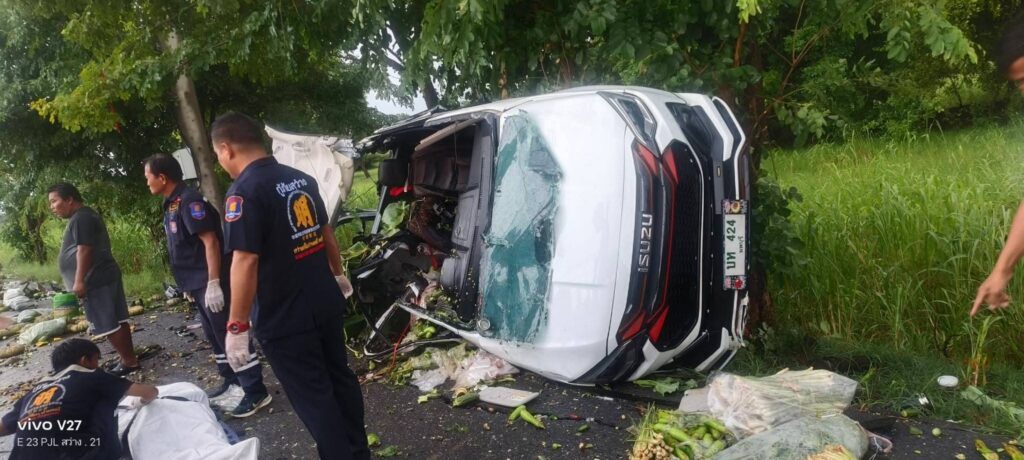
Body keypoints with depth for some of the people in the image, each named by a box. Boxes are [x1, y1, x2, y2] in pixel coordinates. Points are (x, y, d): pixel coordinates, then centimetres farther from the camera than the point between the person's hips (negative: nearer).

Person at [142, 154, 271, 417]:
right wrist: (189, 284, 23)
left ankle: (255, 392, -2)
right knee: (215, 336, 17)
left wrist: (213, 283, -25)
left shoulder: (189, 201, -16)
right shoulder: (171, 205, 14)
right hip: (198, 284, 10)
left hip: (211, 283, -10)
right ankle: (231, 382, 29)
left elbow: (210, 241, -21)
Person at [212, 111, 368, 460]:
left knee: (313, 398, 6)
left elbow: (245, 262, -24)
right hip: (326, 303, 8)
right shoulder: (302, 179, 5)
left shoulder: (243, 192, -18)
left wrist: (236, 326, -18)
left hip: (283, 320, -8)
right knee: (340, 378, 20)